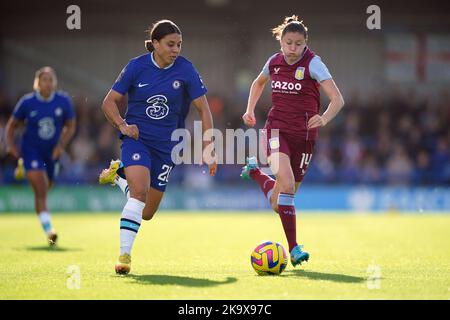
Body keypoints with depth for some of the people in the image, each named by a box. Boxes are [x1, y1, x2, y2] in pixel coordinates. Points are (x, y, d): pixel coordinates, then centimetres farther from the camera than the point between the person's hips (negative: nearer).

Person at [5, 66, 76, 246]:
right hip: (31, 150, -4)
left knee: (43, 190, 21)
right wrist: (10, 144, -12)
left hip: (52, 152, 4)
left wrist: (61, 145, -9)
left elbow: (70, 126, 5)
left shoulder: (64, 101, -6)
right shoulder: (27, 102, -10)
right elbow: (12, 125, 3)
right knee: (41, 191, -19)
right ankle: (49, 230, -22)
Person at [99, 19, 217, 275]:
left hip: (166, 144, 2)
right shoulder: (137, 67, -8)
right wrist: (123, 125, -17)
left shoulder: (185, 70, -7)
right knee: (139, 191, -28)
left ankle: (120, 173, 34)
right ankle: (124, 255, -20)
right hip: (137, 138, -2)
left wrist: (209, 149, -9)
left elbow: (204, 110, -2)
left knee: (147, 214, 7)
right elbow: (110, 102, 1)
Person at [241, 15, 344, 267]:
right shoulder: (274, 62, 3)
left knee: (287, 194, 6)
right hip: (277, 129, 1)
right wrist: (250, 110, 14)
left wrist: (324, 118, -38)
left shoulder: (313, 64, -10)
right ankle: (293, 248, -23)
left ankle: (255, 172, 37)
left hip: (304, 133, 0)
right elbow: (258, 83, 27)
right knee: (286, 182, -26)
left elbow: (338, 99, -19)